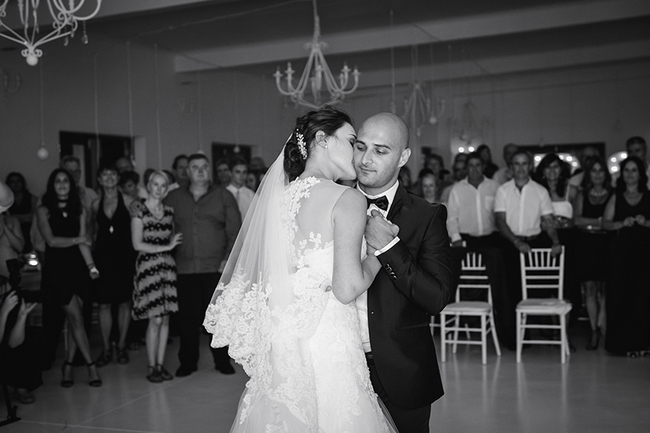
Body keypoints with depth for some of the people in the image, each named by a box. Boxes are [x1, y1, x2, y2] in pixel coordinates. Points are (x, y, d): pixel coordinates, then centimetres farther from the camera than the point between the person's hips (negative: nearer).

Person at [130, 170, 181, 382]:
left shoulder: (169, 211, 12)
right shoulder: (139, 209, -1)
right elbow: (137, 244, -7)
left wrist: (175, 243, -1)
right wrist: (166, 247, -10)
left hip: (167, 266, 4)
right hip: (148, 265, -4)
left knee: (165, 318, 4)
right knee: (156, 319, -6)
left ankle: (160, 364, 14)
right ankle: (152, 367, 6)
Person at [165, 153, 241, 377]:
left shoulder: (223, 196, 7)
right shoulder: (173, 198, 12)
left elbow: (235, 231, 4)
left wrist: (228, 258, -6)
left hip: (216, 267, -1)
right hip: (185, 268, 1)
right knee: (187, 316, 3)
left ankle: (222, 360, 14)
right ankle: (188, 362, 16)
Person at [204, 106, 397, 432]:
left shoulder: (280, 196, 7)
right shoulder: (348, 199, -11)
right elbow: (347, 288, -17)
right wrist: (378, 250, -2)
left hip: (278, 343, 7)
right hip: (326, 344, -7)